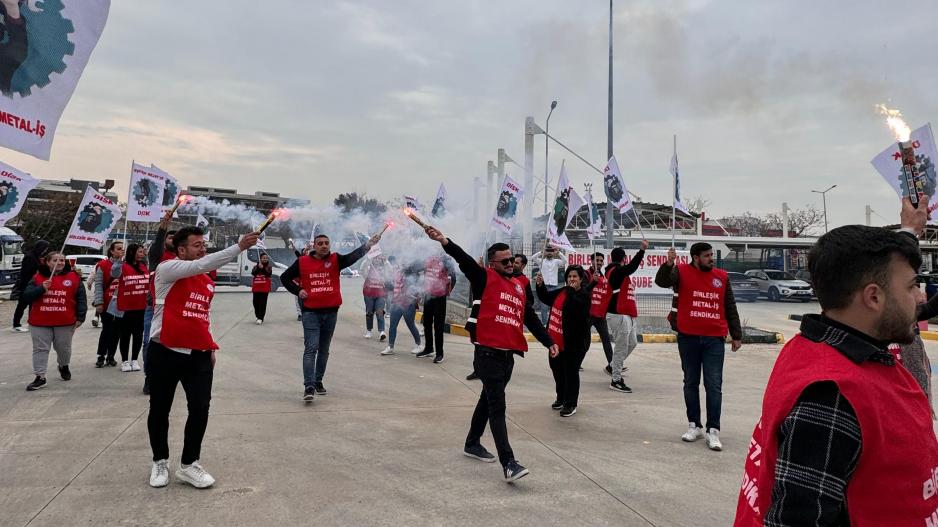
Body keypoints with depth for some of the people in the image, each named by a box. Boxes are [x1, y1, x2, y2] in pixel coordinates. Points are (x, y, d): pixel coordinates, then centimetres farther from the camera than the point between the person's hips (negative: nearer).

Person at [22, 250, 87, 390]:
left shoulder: (73, 277, 1)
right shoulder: (38, 277, 2)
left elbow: (81, 298, 1)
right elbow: (26, 296, -3)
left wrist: (80, 317, -4)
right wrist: (41, 288, -21)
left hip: (65, 322, 0)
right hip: (40, 322, 0)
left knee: (64, 348, 14)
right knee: (40, 349, 1)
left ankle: (64, 366, 41)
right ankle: (40, 378, 4)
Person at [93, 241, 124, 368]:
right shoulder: (103, 265, -4)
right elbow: (98, 285, -7)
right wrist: (99, 302, -13)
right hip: (107, 304, -4)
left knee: (117, 331, 8)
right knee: (107, 330, -2)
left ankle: (110, 356, 20)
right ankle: (101, 356, 12)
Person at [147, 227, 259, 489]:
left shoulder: (207, 281, 13)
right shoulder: (167, 269, -8)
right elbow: (201, 265, -26)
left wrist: (211, 346, 15)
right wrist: (239, 247, -32)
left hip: (199, 354, 5)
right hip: (165, 352, -5)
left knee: (200, 408, -1)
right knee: (159, 409, 9)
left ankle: (189, 464, 14)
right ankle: (160, 462, 28)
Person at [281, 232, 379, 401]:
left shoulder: (335, 260, 1)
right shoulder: (302, 262, 1)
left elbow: (353, 256, -17)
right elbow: (285, 277, 11)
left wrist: (368, 245, -32)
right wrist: (298, 291, -3)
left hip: (331, 312, 2)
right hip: (311, 312, -2)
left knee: (324, 349, 14)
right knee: (311, 348, -11)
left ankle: (318, 381, 27)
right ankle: (309, 386, -15)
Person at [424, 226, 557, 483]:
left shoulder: (518, 287, 17)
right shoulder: (484, 278, -2)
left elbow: (531, 319, 21)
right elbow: (465, 260, -20)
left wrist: (549, 342, 18)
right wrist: (446, 243, -37)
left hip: (508, 355, 7)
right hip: (488, 353, -7)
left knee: (489, 400, 20)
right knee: (497, 406, -10)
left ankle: (472, 444, 38)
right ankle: (508, 463, -11)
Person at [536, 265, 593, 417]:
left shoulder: (584, 295, -13)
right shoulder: (561, 292, 9)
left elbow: (576, 307, -32)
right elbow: (545, 298, 21)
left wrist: (572, 290, -28)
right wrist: (540, 285, 6)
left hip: (574, 343, -8)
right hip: (556, 341, 8)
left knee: (571, 372, 0)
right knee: (557, 370, 19)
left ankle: (570, 404, 15)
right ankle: (561, 398, 38)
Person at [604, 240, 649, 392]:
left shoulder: (617, 271, 16)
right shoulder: (616, 271, -15)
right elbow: (631, 267, -30)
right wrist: (642, 250, -33)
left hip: (627, 314, 11)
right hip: (618, 315, -11)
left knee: (632, 343, 20)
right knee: (621, 347, -6)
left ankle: (612, 367, 35)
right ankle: (616, 381, 2)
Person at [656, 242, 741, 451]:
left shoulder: (722, 277, 9)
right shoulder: (682, 272, 0)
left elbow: (730, 308, 13)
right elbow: (661, 281, -19)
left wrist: (737, 335, 14)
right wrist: (669, 264, -37)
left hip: (714, 340, 1)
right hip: (688, 338, -1)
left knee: (714, 386, -1)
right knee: (691, 383, 10)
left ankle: (713, 430, 5)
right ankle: (694, 425, 22)